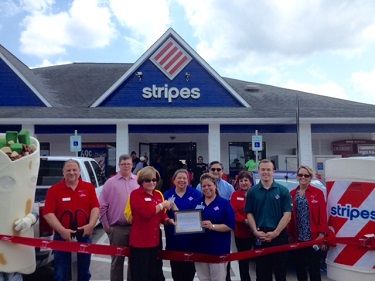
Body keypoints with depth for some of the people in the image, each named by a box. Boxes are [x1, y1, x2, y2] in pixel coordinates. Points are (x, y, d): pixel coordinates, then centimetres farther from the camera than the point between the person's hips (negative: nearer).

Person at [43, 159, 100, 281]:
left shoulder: (89, 187, 2)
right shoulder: (54, 190, -3)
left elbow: (95, 207, -2)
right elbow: (48, 213, -10)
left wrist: (91, 225, -17)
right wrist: (62, 230, -19)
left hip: (84, 236, 2)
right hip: (62, 237, -1)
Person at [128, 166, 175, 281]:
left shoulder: (158, 194, 9)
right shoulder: (135, 194, -11)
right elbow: (146, 212, -25)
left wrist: (168, 220, -2)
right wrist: (163, 205, -14)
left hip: (155, 240, 7)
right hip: (140, 241, -6)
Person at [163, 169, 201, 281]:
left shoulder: (196, 194, -1)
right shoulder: (167, 195, 4)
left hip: (190, 236, -1)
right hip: (174, 237, 1)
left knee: (190, 265, 9)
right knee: (176, 266, 11)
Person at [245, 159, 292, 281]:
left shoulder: (283, 190, -1)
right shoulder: (252, 191, 3)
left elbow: (287, 214, -5)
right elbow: (249, 214, 4)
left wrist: (275, 233, -12)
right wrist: (255, 231, -10)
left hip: (279, 236, -1)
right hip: (259, 237, 1)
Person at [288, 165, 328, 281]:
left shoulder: (318, 193, -4)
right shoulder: (292, 194, 6)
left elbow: (323, 216, -6)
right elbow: (290, 216, 6)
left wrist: (321, 235, -10)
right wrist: (290, 234, 4)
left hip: (313, 238, -3)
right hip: (297, 238, 4)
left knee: (314, 269, 6)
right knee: (299, 267, 16)